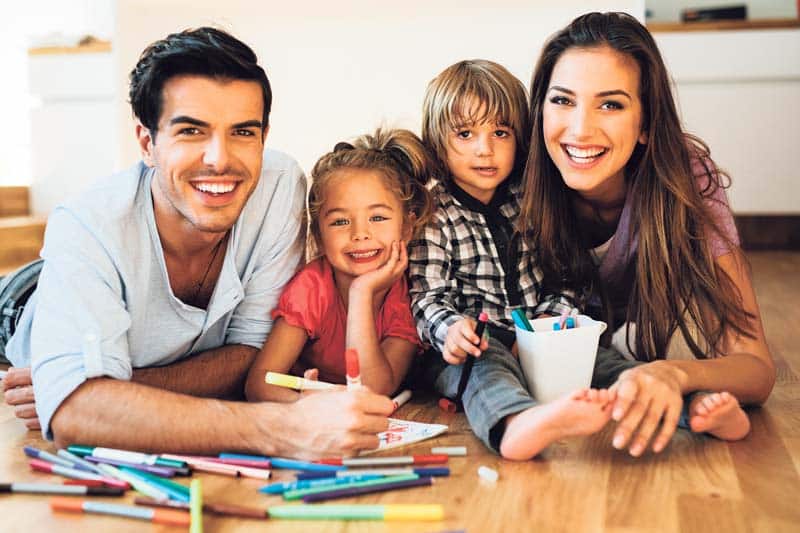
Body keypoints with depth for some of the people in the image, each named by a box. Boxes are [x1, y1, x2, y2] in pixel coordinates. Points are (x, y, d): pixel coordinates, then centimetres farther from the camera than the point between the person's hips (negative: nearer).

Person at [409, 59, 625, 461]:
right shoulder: (431, 216, 0)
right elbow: (427, 298, -7)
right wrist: (451, 330, -29)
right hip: (468, 352, -5)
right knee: (486, 366, -36)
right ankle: (518, 426, -68)